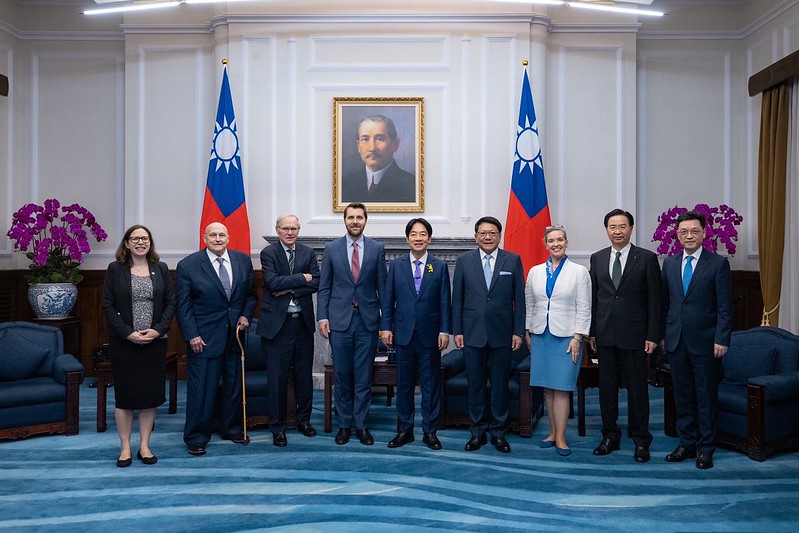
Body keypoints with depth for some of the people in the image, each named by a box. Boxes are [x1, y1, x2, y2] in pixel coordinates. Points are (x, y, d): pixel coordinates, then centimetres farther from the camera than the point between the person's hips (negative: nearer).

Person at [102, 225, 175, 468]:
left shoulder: (160, 269, 6)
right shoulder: (115, 270, 0)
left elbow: (171, 302, 4)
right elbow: (108, 306, -3)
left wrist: (158, 330, -10)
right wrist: (128, 333, -13)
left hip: (155, 342, 2)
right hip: (123, 342, -2)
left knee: (151, 393, 5)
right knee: (125, 394, 4)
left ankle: (144, 446, 18)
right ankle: (125, 448, 16)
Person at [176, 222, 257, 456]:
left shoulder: (243, 261, 4)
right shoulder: (188, 265, -6)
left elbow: (251, 294, 14)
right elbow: (183, 305, -6)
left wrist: (246, 315, -2)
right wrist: (192, 335, -12)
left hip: (234, 335, 4)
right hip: (204, 337, -4)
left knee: (235, 384, 13)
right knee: (201, 388, 0)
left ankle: (231, 428, 30)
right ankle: (196, 437, 13)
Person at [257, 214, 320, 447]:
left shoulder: (308, 252, 8)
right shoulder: (268, 253, -3)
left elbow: (315, 283, -3)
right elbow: (273, 282, -17)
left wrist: (289, 288, -14)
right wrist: (301, 278, -11)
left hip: (303, 322, 4)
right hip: (277, 323, -3)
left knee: (304, 375, 12)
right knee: (277, 377, 2)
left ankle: (304, 420, 28)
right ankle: (278, 427, 14)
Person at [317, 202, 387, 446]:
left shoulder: (377, 249, 4)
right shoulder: (331, 248, 4)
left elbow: (382, 286, 4)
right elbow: (324, 287, 5)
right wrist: (322, 317, -3)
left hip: (368, 320, 0)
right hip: (340, 320, 0)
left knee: (364, 377, 5)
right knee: (342, 375, 7)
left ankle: (361, 425, 16)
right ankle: (344, 424, 19)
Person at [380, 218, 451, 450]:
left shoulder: (440, 266, 2)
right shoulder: (396, 265, 5)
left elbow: (445, 301, 1)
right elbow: (388, 299, 6)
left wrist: (444, 331, -5)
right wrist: (386, 327, -1)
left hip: (430, 335, -1)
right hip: (404, 333, 1)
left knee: (430, 385, 6)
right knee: (404, 384, 8)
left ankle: (430, 431, 17)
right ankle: (405, 430, 20)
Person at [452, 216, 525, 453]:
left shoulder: (513, 260, 2)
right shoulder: (464, 260, 4)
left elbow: (519, 299, 2)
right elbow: (457, 298, 4)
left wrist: (518, 331, -2)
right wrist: (457, 331, 0)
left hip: (501, 333, 0)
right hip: (473, 333, 1)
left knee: (500, 384, 7)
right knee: (475, 384, 8)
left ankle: (498, 431, 20)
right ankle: (477, 431, 20)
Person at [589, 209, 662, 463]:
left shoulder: (647, 258, -2)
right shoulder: (597, 258, 9)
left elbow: (655, 300, -3)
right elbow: (593, 297, 10)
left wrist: (653, 335, -7)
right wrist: (591, 332, 7)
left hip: (634, 334, -3)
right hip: (605, 334, 3)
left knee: (637, 387, 3)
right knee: (607, 386, 10)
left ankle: (641, 440, 15)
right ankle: (610, 436, 22)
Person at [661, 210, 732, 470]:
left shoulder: (718, 263, -4)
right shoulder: (669, 263, 9)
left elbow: (725, 307, -6)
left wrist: (722, 339, -11)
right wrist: (662, 334, 9)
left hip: (705, 342, -4)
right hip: (676, 341, 4)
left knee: (706, 397, 5)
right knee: (683, 397, 11)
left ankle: (705, 448, 15)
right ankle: (686, 444, 23)